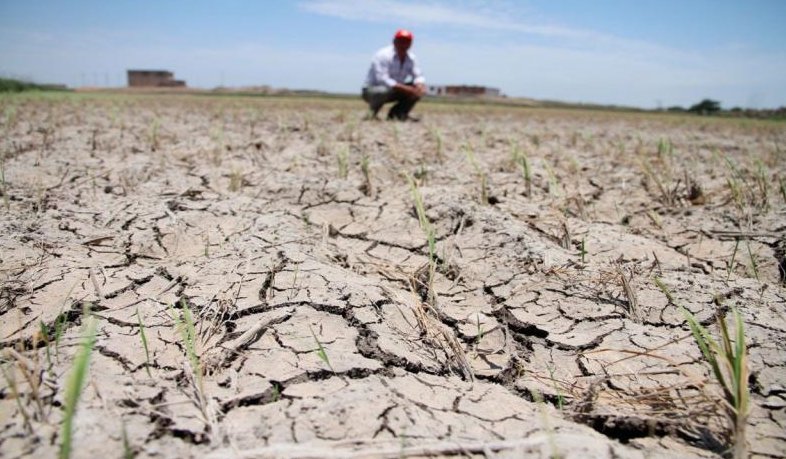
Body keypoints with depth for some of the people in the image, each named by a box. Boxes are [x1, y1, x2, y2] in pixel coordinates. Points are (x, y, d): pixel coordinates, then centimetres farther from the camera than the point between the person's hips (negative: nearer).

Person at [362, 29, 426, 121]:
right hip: (372, 90, -7)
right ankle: (372, 112, -9)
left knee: (419, 89, -8)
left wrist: (420, 85, -23)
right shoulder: (383, 55, -20)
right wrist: (404, 88, -37)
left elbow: (418, 76, 3)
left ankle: (396, 113, 1)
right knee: (385, 91, -41)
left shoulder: (410, 57, 2)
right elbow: (382, 79, -30)